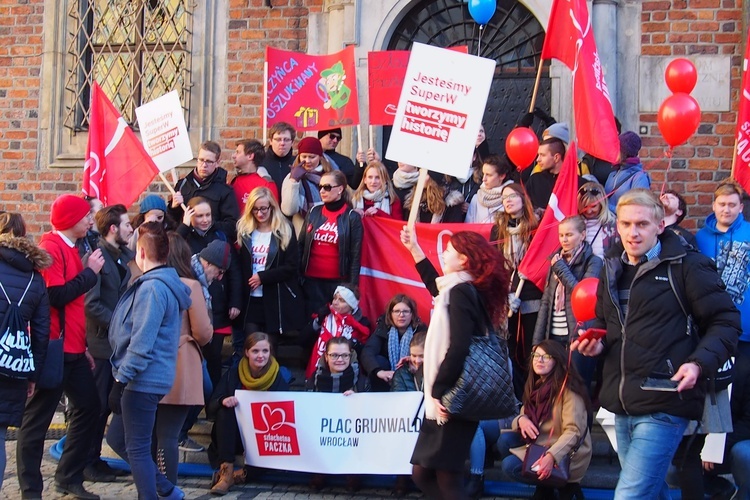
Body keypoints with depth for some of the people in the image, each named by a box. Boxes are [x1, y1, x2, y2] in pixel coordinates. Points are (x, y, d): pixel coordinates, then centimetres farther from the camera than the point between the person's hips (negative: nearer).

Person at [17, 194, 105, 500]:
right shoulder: (50, 248, -13)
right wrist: (90, 271, -13)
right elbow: (57, 296, -23)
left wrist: (83, 346, 18)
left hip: (72, 350, 9)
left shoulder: (69, 248, 15)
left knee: (88, 407, 12)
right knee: (37, 418, 0)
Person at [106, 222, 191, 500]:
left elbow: (141, 343, -22)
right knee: (117, 438, 18)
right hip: (146, 379, 10)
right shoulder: (165, 283, 13)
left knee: (137, 447, 0)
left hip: (143, 380, -10)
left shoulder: (152, 287, -18)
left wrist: (120, 381, -17)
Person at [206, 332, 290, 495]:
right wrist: (223, 401, -28)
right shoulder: (233, 373, -3)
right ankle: (226, 472, -33)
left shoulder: (279, 376, -5)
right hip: (235, 434, 1)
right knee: (224, 411, -28)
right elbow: (210, 408, -6)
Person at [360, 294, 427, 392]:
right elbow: (367, 352, -25)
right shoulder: (383, 327, -10)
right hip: (387, 375, 1)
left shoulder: (420, 330, -10)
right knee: (377, 360, -27)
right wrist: (379, 371, -44)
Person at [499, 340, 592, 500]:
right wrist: (521, 419, -18)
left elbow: (573, 432, -24)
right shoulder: (536, 386, 6)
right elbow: (525, 416, 8)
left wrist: (551, 456, -38)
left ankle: (564, 485, -3)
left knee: (510, 465, -19)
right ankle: (544, 486, 1)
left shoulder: (568, 389, -18)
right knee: (505, 439, -12)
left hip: (567, 455, -8)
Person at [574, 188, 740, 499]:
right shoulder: (612, 269, 15)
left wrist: (699, 363, -20)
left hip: (663, 406, -7)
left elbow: (725, 321, -5)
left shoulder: (687, 266, -6)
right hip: (622, 406, 7)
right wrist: (597, 342, 6)